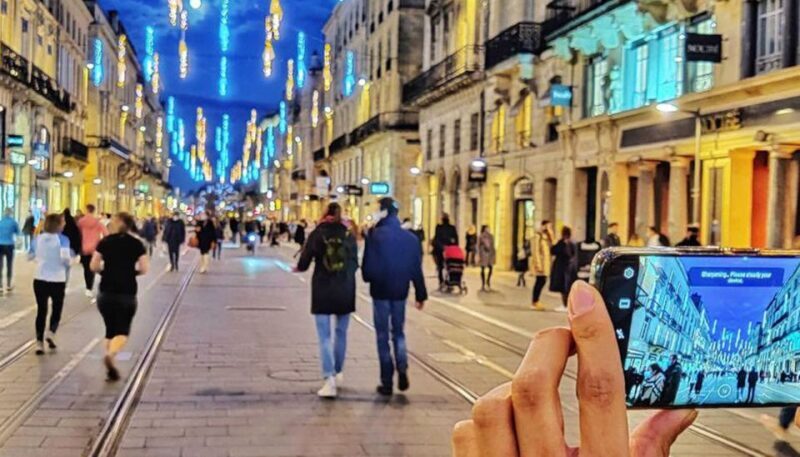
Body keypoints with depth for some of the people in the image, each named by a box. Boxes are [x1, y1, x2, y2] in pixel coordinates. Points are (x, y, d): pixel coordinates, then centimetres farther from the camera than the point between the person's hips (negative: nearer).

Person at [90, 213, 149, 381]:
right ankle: (111, 355, -26)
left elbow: (93, 266, -2)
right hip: (127, 293, -2)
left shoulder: (105, 242, 2)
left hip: (106, 293, 2)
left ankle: (111, 367, 14)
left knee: (110, 329, 15)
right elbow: (144, 269, -6)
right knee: (122, 331, 3)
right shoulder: (137, 244, -1)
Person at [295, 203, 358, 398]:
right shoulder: (349, 234, 1)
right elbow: (355, 263, 6)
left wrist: (297, 267, 20)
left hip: (322, 290, -2)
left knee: (325, 336, -1)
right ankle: (338, 373, 29)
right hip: (345, 291, 2)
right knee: (341, 332, 17)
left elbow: (304, 264, -3)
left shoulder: (317, 234, -4)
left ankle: (329, 379, -12)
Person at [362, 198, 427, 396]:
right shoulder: (410, 238, 0)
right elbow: (417, 270, 2)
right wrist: (420, 294, 9)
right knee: (398, 332, 20)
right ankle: (402, 368, -3)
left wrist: (368, 277, 9)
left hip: (380, 292, -3)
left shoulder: (375, 236, -13)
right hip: (400, 292, 3)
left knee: (382, 336, 7)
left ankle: (387, 382, 7)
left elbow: (368, 268, -13)